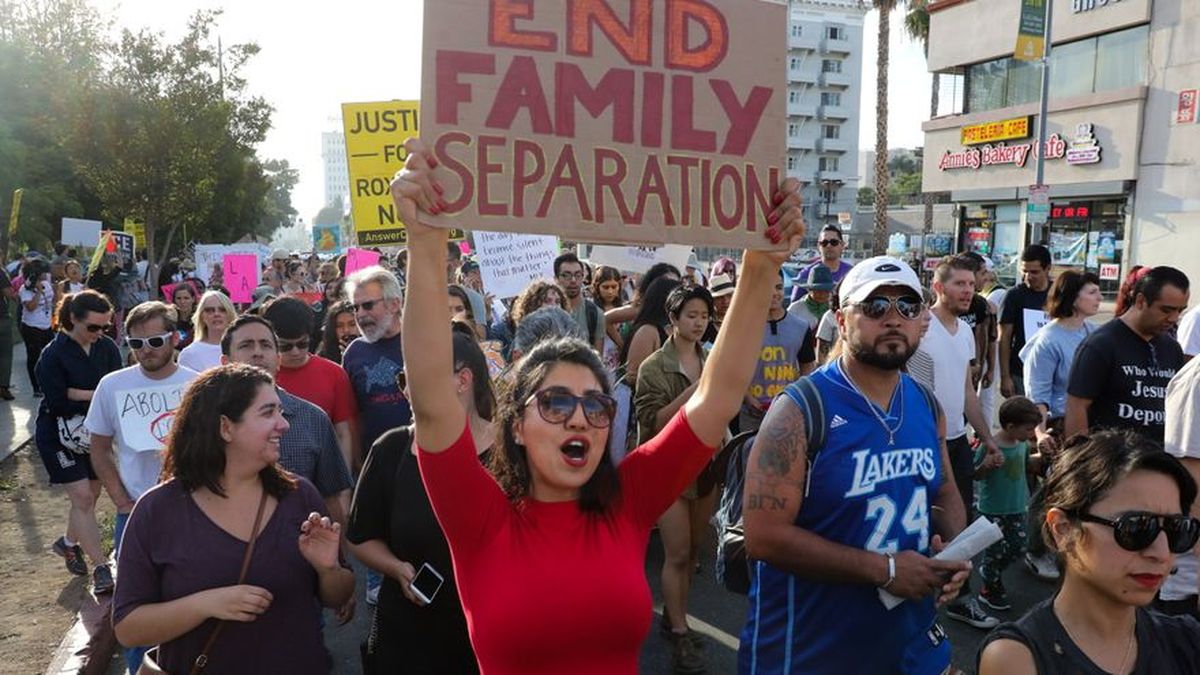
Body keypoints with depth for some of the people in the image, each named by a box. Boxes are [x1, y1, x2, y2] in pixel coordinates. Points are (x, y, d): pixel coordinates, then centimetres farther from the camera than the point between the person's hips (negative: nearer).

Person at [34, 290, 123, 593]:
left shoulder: (107, 348, -5)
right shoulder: (53, 356, -17)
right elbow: (58, 403, -20)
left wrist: (78, 393, -22)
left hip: (94, 434, 5)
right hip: (59, 437, -5)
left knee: (91, 494, 13)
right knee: (82, 497, -8)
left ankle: (69, 542, 40)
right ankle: (101, 567, -4)